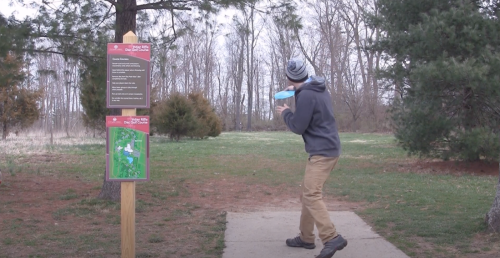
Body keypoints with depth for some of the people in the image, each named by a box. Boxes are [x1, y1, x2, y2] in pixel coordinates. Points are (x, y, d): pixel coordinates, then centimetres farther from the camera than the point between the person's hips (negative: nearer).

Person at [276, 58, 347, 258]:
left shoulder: (306, 95, -18)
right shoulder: (318, 88, 12)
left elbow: (298, 127, -14)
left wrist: (285, 113, 4)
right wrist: (296, 89, 17)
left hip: (322, 152, -10)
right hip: (326, 149, 10)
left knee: (311, 196, -16)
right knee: (307, 194, 15)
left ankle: (332, 238, -24)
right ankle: (306, 237, 21)